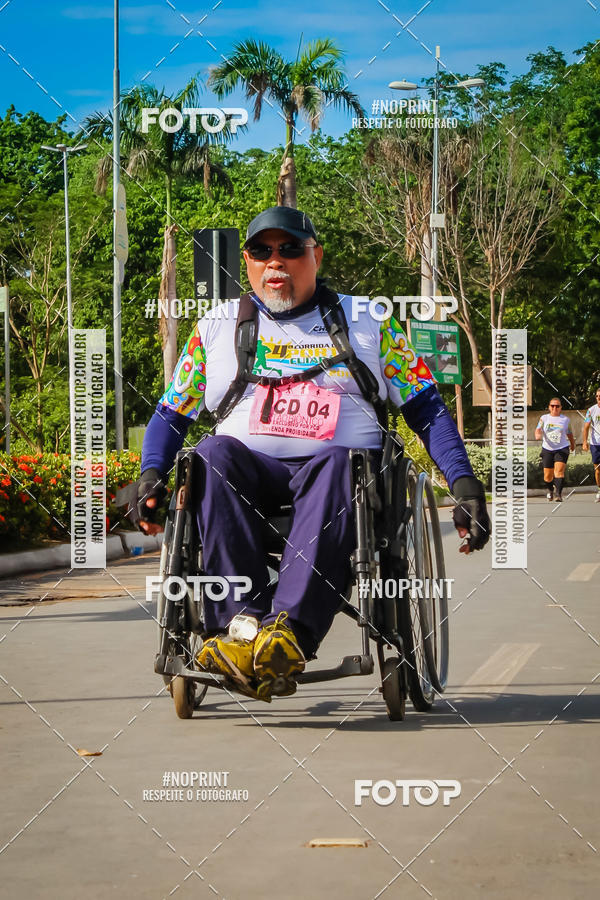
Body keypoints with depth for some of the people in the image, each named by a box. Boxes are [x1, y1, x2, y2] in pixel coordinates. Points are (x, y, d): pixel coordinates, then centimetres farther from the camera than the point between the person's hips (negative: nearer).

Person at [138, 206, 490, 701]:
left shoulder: (366, 323, 17)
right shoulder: (218, 327, 20)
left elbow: (428, 409, 15)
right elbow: (171, 415, 23)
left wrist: (464, 483, 0)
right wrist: (152, 473, 2)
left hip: (343, 463, -1)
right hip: (251, 469, 1)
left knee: (334, 464, -37)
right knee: (215, 454, -33)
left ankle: (288, 633, -55)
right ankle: (242, 621, -48)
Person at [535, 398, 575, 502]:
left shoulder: (565, 419, 5)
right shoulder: (544, 418, 5)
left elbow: (569, 434, 17)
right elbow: (538, 429, -8)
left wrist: (572, 444, 30)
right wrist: (538, 435, -31)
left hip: (562, 449, -1)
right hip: (547, 449, 1)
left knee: (559, 471, -21)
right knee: (548, 475, 6)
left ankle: (559, 495, -27)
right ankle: (550, 489, 38)